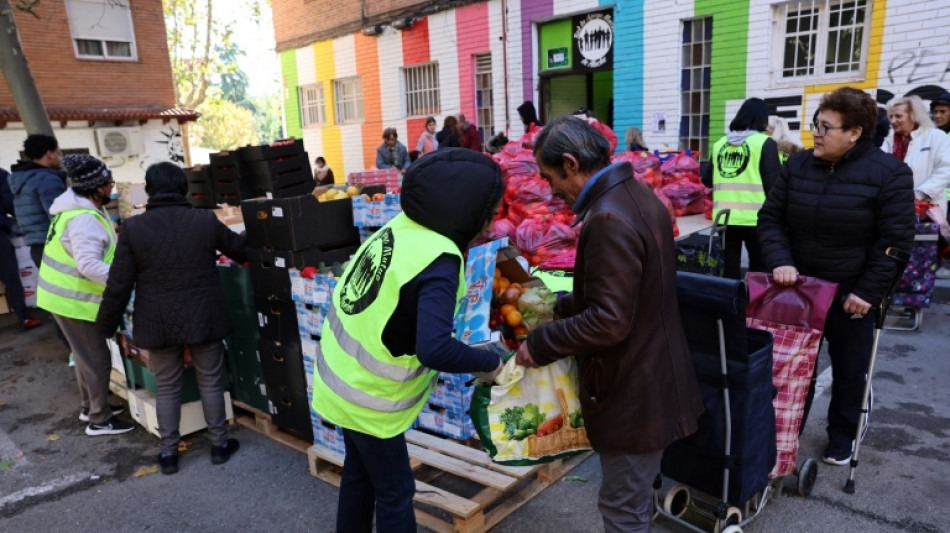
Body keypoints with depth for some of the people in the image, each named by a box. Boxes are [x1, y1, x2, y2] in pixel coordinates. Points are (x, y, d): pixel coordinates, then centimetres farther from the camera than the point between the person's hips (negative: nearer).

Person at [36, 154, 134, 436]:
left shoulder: (84, 209, 6)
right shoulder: (84, 220, -27)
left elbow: (98, 251, 15)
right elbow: (89, 265, -34)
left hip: (67, 295, 10)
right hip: (73, 300, -10)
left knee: (87, 355, 22)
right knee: (97, 359, 0)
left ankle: (90, 406, 37)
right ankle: (99, 420, 13)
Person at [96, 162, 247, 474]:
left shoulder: (133, 228, -9)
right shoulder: (206, 221, -7)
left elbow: (119, 285, -7)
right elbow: (240, 249, 9)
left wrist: (106, 326, 7)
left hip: (158, 323, 0)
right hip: (204, 318, 0)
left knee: (167, 387, 15)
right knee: (210, 382, 14)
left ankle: (168, 452, 25)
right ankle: (219, 444, 25)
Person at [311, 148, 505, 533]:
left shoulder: (400, 228, -6)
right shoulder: (439, 263, -29)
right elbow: (434, 350, -37)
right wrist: (488, 363, -20)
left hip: (342, 378, 8)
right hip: (368, 398, -8)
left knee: (360, 473, 27)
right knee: (395, 491, 12)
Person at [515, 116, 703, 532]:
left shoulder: (608, 219, -26)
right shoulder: (637, 197, 6)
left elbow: (609, 322, -28)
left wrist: (540, 345, -17)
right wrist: (560, 305, 15)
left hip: (632, 393, -10)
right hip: (653, 378, 10)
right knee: (635, 498, 26)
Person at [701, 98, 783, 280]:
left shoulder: (720, 143, 7)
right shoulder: (765, 143, -5)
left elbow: (707, 181, 14)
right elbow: (774, 184, -9)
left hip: (724, 216, 4)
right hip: (754, 217, -4)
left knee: (728, 270, 12)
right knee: (759, 268, 8)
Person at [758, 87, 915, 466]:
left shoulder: (889, 173, -11)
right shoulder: (797, 165, 0)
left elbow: (895, 241, -12)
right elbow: (771, 217, 1)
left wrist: (868, 292, -16)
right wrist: (780, 261, -14)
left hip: (851, 294, -3)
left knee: (849, 371, 13)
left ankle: (842, 437, 35)